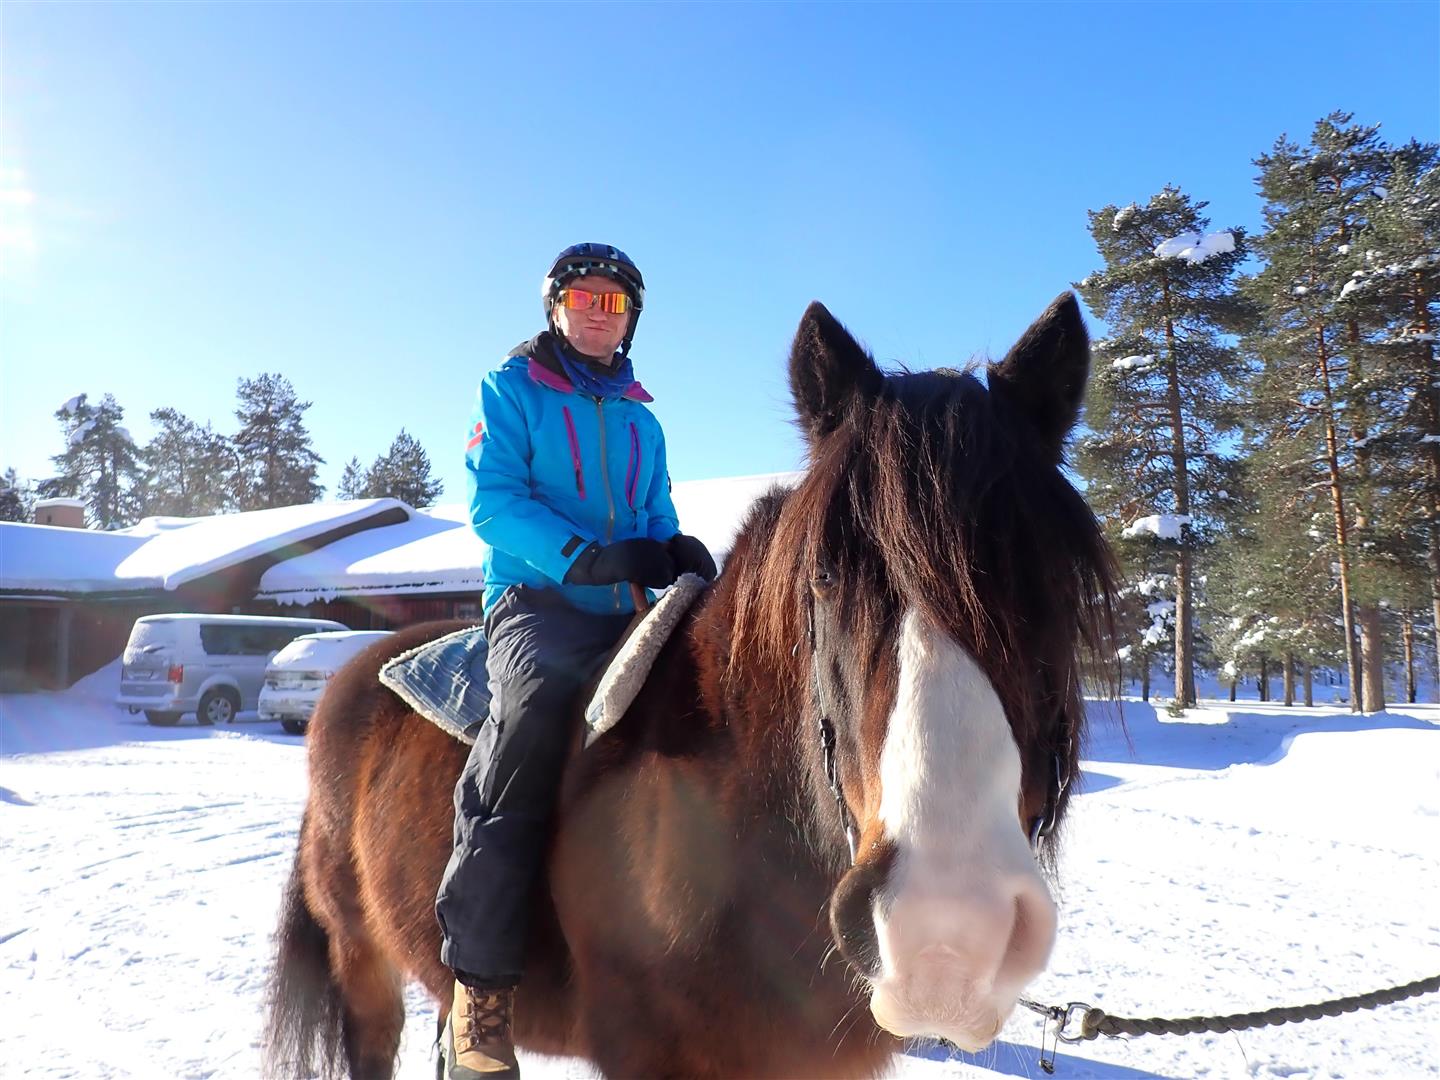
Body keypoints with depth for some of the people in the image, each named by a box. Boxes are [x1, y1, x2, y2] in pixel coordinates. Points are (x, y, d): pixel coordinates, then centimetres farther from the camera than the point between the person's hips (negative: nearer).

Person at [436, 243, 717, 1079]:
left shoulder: (641, 420, 20)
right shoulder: (511, 391, 7)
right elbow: (493, 503, -6)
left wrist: (678, 554, -6)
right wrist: (586, 556, -21)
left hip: (626, 612, 6)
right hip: (537, 598, -5)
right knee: (540, 698, -35)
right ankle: (483, 978, -30)